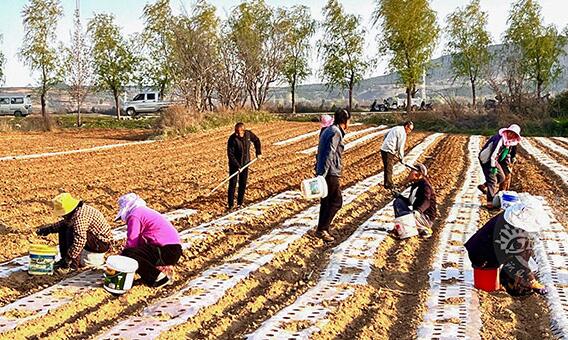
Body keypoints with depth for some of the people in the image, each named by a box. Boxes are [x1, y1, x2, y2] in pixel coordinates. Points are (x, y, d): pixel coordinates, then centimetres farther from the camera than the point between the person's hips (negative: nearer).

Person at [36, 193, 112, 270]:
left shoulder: (80, 217, -30)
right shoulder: (76, 211, 0)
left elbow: (79, 242, -35)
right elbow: (64, 223, 20)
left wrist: (68, 260, -30)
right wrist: (49, 229, 7)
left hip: (102, 244, -10)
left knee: (71, 232, -24)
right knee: (63, 229, 8)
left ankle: (74, 264, -16)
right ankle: (64, 258, 11)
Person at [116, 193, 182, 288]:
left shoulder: (134, 216, -3)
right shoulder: (148, 212, 27)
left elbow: (131, 242, -7)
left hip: (165, 252, -10)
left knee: (128, 254, -14)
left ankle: (157, 276, -14)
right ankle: (164, 268, 9)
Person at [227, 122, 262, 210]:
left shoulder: (248, 134, -11)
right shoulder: (232, 139, -23)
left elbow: (256, 140, 10)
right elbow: (230, 154, -22)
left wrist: (258, 152, 5)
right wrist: (237, 166, -26)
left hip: (245, 163, 4)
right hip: (234, 164, -4)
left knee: (243, 184, 8)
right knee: (232, 184, -4)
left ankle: (240, 203, 19)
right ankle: (231, 204, 2)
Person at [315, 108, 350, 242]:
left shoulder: (328, 131, 17)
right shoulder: (336, 133, -14)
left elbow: (321, 152, 21)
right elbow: (329, 154, -22)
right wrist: (322, 174, -26)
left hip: (324, 172, 10)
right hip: (330, 173, -10)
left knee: (326, 201, 15)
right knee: (336, 201, -4)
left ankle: (322, 229, 20)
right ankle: (322, 229, -6)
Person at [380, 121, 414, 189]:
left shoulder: (395, 128, 17)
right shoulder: (403, 133, -11)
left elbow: (385, 135, 24)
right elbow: (400, 147, -12)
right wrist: (401, 157, -2)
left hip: (383, 149, 9)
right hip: (389, 152, -9)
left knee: (387, 168, 17)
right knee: (389, 169, 1)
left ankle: (387, 183, 26)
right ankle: (388, 184, 8)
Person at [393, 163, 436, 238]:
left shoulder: (425, 185, -15)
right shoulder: (414, 185, 12)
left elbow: (426, 202, -32)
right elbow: (410, 202, 22)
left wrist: (418, 210, -51)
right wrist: (400, 196, 6)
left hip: (427, 218, -9)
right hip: (417, 215, 9)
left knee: (402, 214, -33)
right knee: (397, 202, 3)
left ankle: (424, 229, -14)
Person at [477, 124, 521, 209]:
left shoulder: (509, 141, 5)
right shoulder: (500, 139, -25)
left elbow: (506, 153, 20)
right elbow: (493, 154, -28)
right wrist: (493, 167, -28)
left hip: (494, 160, 9)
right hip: (487, 159, -9)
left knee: (501, 177, 13)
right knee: (492, 179, -11)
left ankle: (483, 186, 27)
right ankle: (490, 202, -6)